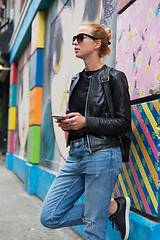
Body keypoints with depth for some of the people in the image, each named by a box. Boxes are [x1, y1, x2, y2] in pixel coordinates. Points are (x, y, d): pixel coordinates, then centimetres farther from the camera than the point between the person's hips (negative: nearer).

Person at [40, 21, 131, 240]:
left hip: (102, 156, -8)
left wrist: (85, 122, -18)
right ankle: (115, 206, 13)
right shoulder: (77, 80, 17)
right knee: (49, 217, 5)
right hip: (75, 155, 8)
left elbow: (124, 123, -9)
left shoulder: (114, 77, -5)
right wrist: (67, 123, 1)